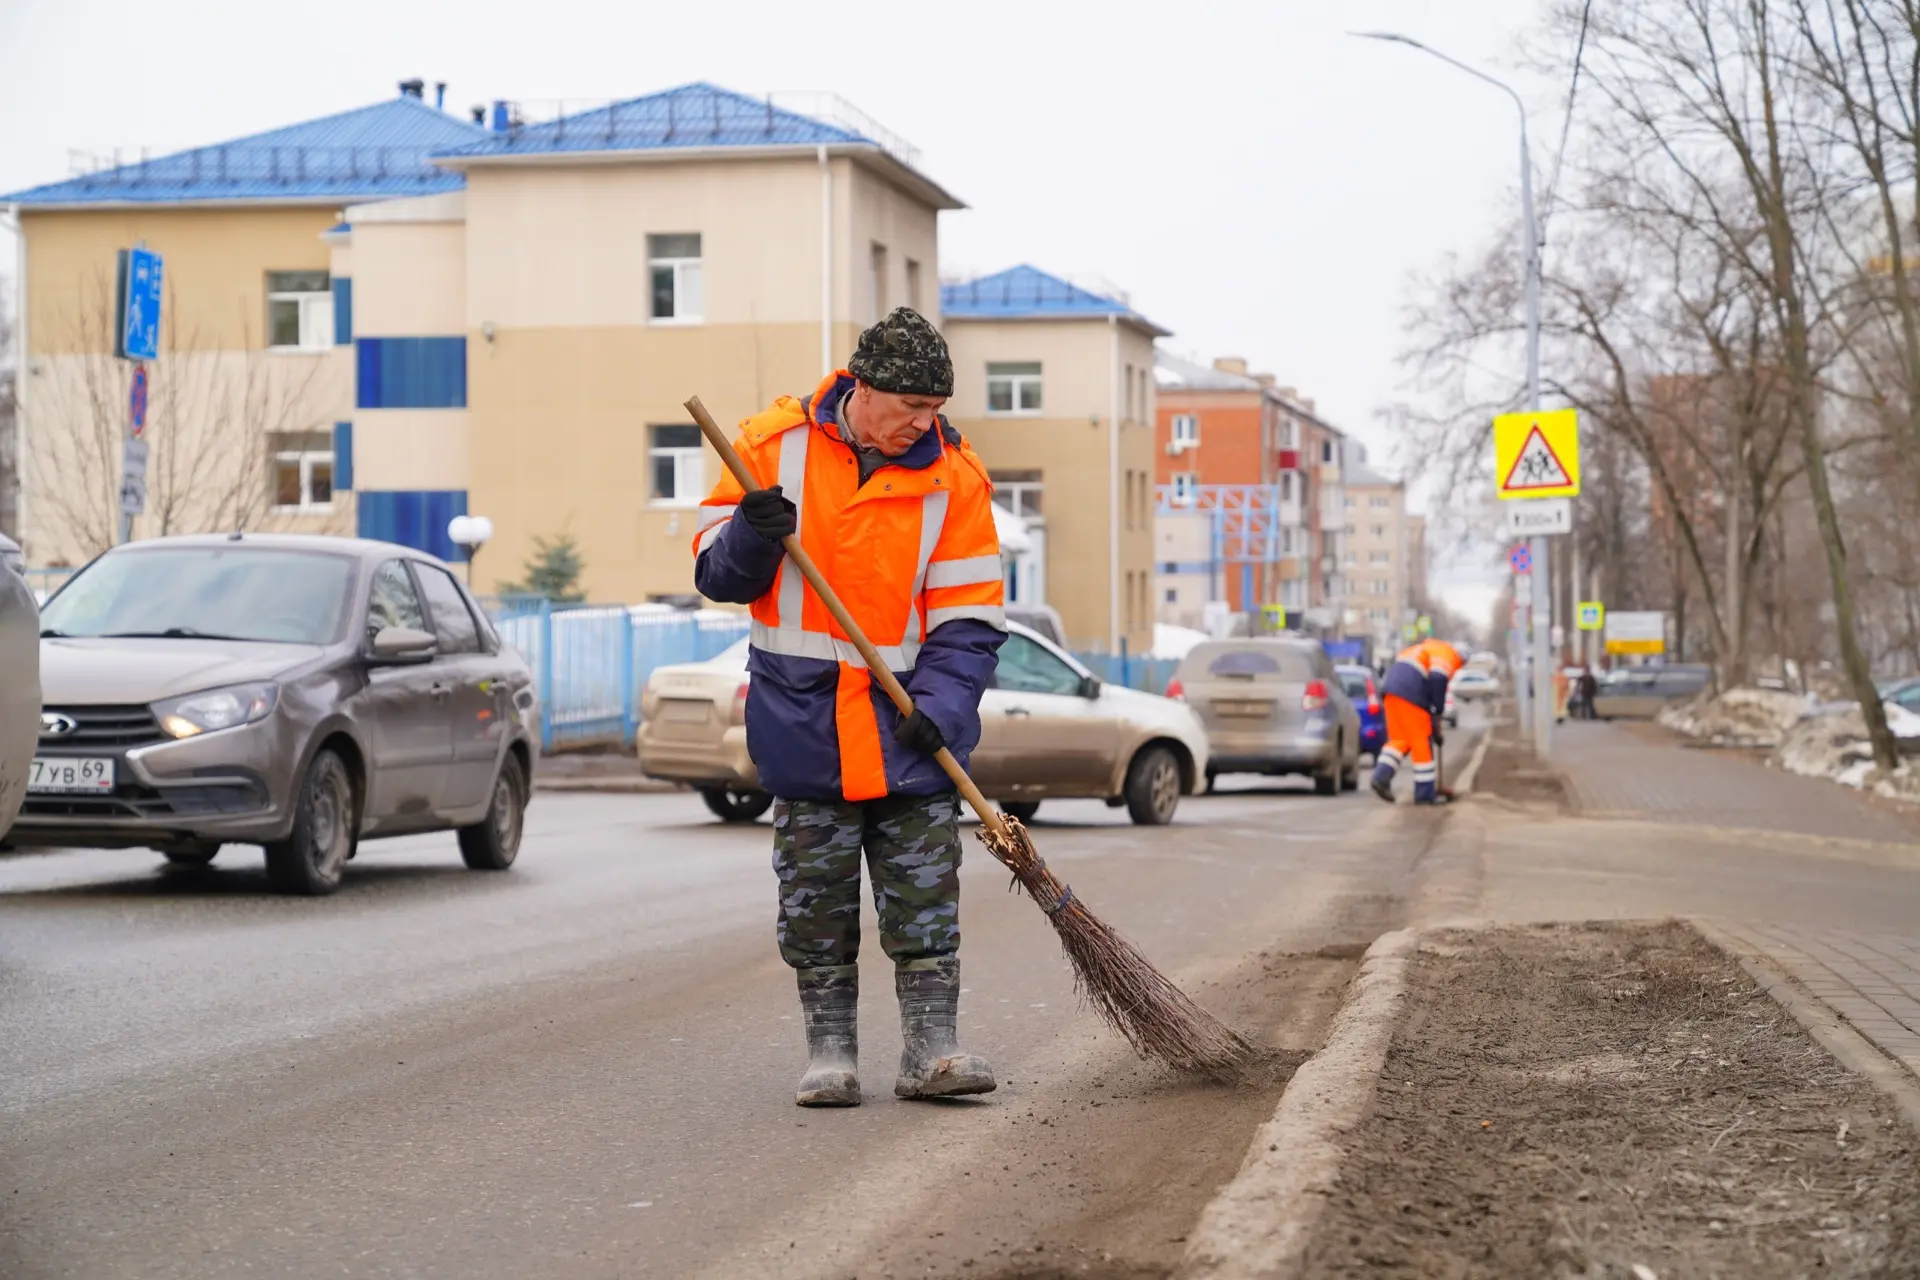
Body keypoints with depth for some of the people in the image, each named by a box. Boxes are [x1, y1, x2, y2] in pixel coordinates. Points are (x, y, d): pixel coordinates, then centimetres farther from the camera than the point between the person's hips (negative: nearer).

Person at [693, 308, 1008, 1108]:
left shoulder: (951, 474, -2)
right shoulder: (776, 446, -3)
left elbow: (968, 617, -3)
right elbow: (715, 575, 1)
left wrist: (941, 705, -17)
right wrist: (753, 533, -20)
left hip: (908, 719, 0)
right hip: (804, 716, 0)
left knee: (926, 894, -1)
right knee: (815, 899, 4)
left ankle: (930, 1050, 4)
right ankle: (829, 1052, 13)